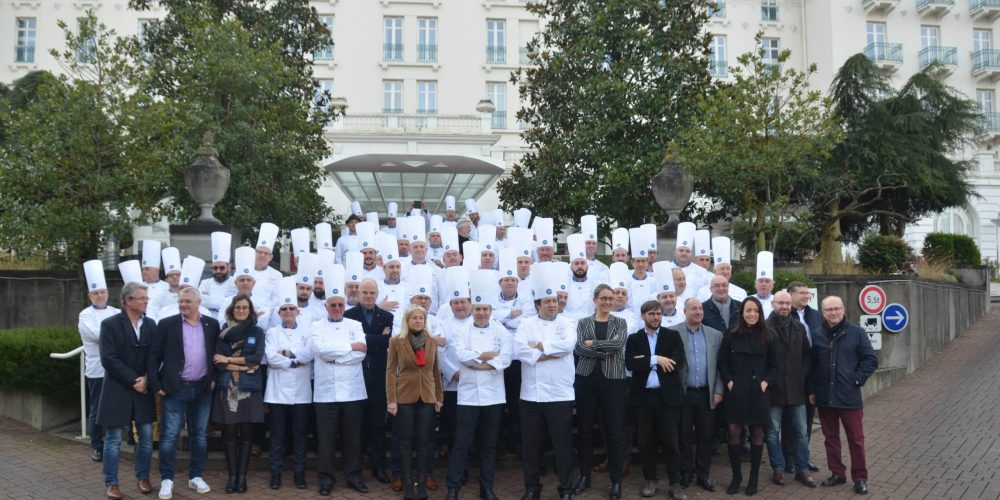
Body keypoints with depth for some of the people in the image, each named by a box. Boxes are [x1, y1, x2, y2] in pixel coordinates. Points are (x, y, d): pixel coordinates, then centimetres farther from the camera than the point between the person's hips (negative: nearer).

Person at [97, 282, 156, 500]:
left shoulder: (150, 325, 6)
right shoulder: (110, 324, -7)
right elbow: (108, 359, -13)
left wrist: (146, 379, -10)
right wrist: (133, 380, -16)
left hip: (143, 389, 4)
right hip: (117, 390, -4)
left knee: (146, 437, 7)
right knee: (113, 439, 3)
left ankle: (143, 477, 22)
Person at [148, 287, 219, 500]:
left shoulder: (212, 324, 4)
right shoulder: (166, 324, -3)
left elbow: (216, 354, 11)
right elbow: (154, 355, -3)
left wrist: (214, 378, 3)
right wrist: (156, 384, -9)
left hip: (202, 388, 3)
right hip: (175, 388, -2)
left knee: (199, 435, 10)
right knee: (169, 435, 0)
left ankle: (195, 476, 21)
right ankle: (166, 479, 10)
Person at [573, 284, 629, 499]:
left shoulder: (620, 323, 7)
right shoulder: (583, 322, 8)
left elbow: (618, 344, -13)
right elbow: (579, 348, -8)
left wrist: (593, 344, -10)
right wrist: (605, 351, -15)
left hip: (613, 380, -1)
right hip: (586, 379, 1)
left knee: (615, 431, 1)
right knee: (585, 430, 7)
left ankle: (616, 481, 11)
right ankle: (584, 476, 20)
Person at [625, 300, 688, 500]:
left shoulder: (673, 336, 4)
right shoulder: (634, 339, 6)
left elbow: (679, 362, -10)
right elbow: (630, 364, -9)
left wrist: (646, 361, -11)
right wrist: (655, 360, -17)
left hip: (667, 396, -1)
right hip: (643, 396, 1)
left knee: (670, 441, 2)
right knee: (646, 441, 7)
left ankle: (675, 484, 9)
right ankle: (650, 481, 19)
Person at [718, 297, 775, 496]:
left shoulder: (767, 336, 2)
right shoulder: (732, 335, 1)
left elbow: (773, 364, 6)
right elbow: (722, 362, 4)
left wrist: (766, 381, -7)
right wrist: (728, 381, -7)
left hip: (758, 391, 1)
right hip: (737, 390, 0)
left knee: (757, 433, 5)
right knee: (733, 431, -3)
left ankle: (753, 478, 16)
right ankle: (736, 476, 11)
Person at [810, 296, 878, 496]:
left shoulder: (856, 333, -4)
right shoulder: (817, 335, 4)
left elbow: (871, 360, -2)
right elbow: (811, 365, 9)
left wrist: (857, 379, -9)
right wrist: (812, 390, 5)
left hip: (849, 397, -3)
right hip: (824, 397, 3)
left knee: (856, 439, 4)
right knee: (830, 438, 12)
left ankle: (860, 478, 14)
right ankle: (837, 473, 25)